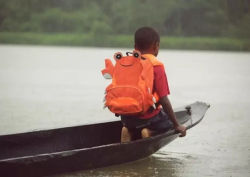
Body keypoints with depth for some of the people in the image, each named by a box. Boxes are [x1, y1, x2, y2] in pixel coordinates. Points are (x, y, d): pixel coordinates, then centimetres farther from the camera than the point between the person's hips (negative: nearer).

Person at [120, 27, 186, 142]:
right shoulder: (157, 68, -12)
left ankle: (127, 130, 4)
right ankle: (149, 131, -6)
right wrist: (177, 125, -6)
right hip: (148, 118, -5)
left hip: (127, 118, 5)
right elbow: (163, 100, -14)